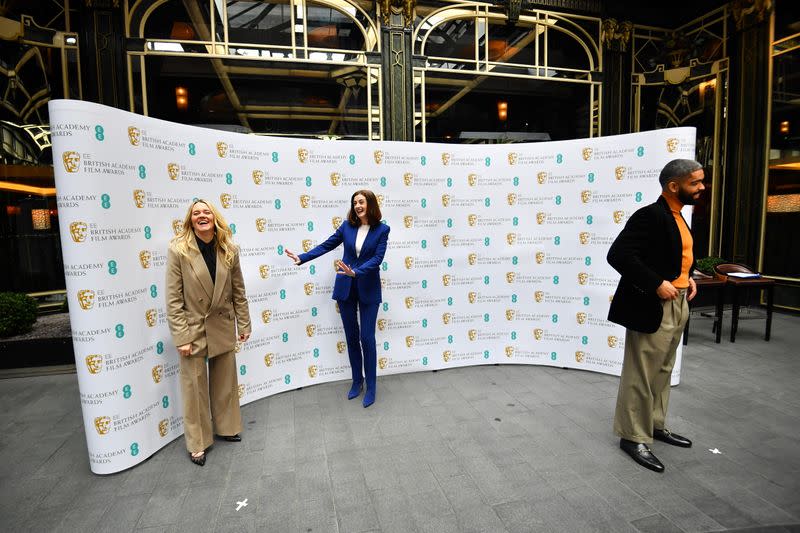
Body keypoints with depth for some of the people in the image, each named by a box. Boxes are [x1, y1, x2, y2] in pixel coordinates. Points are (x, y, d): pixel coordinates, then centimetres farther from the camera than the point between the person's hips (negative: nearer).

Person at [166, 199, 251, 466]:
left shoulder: (229, 249, -4)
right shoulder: (178, 250, -13)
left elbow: (238, 291, 3)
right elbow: (173, 299, -12)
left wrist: (244, 324, 5)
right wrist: (181, 338, -14)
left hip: (222, 327, 3)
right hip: (193, 329, -3)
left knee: (225, 382, 17)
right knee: (195, 387, 9)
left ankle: (226, 427, 38)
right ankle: (198, 443, 27)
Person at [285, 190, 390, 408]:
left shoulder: (382, 229, -6)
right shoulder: (347, 226, 2)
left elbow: (377, 258, -14)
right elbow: (326, 246, 5)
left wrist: (356, 272, -28)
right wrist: (301, 258, -3)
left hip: (368, 289, -3)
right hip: (345, 287, 3)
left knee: (367, 337, -2)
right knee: (351, 336, 10)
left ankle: (371, 387, 14)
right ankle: (357, 381, 27)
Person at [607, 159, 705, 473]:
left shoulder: (675, 215, 13)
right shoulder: (651, 215, -17)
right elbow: (618, 255, -26)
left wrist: (688, 278, 8)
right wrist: (656, 284, -25)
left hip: (676, 306, 10)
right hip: (652, 307, -10)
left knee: (662, 372, 20)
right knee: (641, 375, 1)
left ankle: (655, 425, 35)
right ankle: (633, 437, 14)